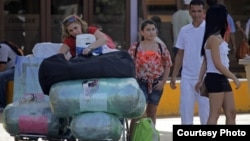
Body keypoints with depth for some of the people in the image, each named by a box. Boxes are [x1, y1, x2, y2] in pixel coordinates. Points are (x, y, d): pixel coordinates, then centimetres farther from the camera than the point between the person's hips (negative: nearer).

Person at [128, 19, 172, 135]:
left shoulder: (161, 48, 5)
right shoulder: (135, 47, -2)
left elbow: (167, 65, 9)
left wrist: (163, 81, 1)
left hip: (156, 84, 3)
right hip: (141, 83, -3)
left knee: (152, 113, 12)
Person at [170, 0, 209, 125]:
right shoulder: (184, 30, 8)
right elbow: (180, 55, 14)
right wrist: (174, 76, 11)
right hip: (187, 77, 4)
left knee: (205, 109, 0)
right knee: (185, 108, 5)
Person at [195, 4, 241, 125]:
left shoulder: (218, 38, 15)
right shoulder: (214, 39, -15)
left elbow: (205, 62, 16)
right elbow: (217, 64, -18)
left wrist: (200, 80, 17)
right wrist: (234, 78, -14)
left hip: (222, 79, 10)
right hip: (215, 78, -10)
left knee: (231, 112, 8)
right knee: (215, 113, -8)